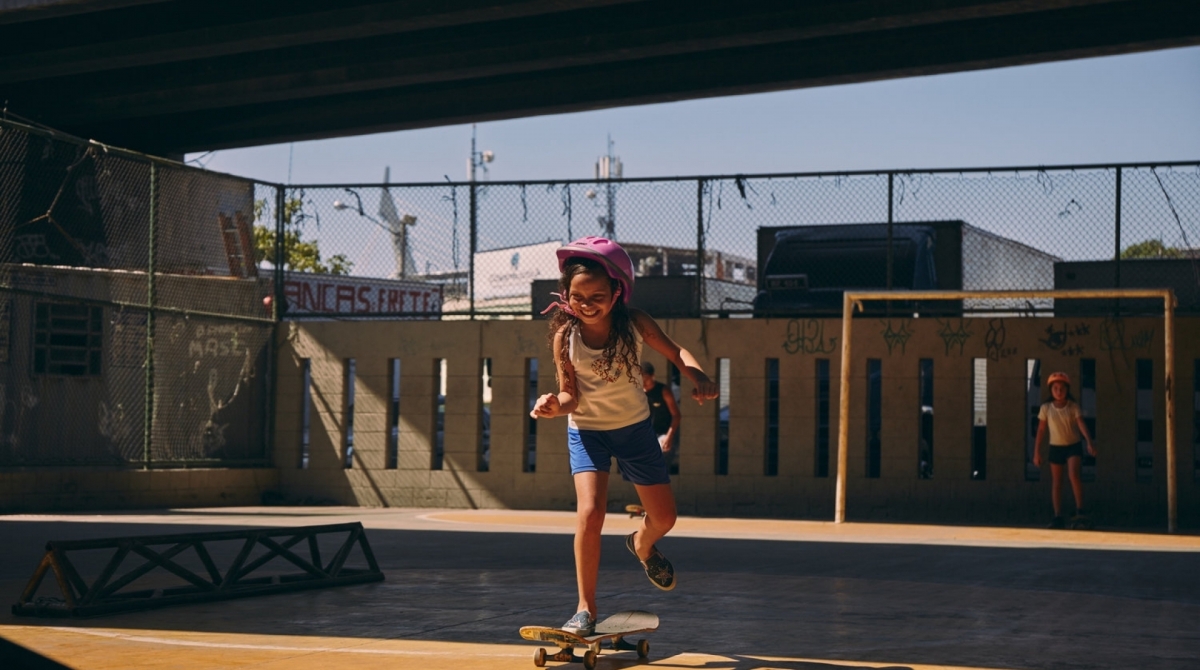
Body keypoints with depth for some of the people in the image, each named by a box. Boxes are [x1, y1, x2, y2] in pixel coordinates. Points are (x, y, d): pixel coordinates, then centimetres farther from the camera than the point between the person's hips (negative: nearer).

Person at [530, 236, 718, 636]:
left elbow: (674, 352, -5)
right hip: (587, 431, -2)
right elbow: (572, 396, -17)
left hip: (634, 428, 2)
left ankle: (642, 546, 48)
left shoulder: (635, 323, -17)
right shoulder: (565, 336, -20)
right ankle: (586, 608, -10)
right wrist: (554, 405, -39)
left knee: (664, 517, 9)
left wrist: (699, 378, -23)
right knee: (589, 512, -23)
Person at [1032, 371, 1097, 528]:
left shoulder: (1073, 407, -5)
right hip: (1056, 447, 2)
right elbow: (1041, 430, 3)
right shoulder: (1046, 408, -2)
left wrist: (1089, 441, -33)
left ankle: (1079, 509, -12)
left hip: (1074, 446, -2)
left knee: (1074, 474, -24)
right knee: (1056, 483, 4)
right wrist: (1037, 452, 1)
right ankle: (1058, 517, 9)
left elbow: (1081, 424, -17)